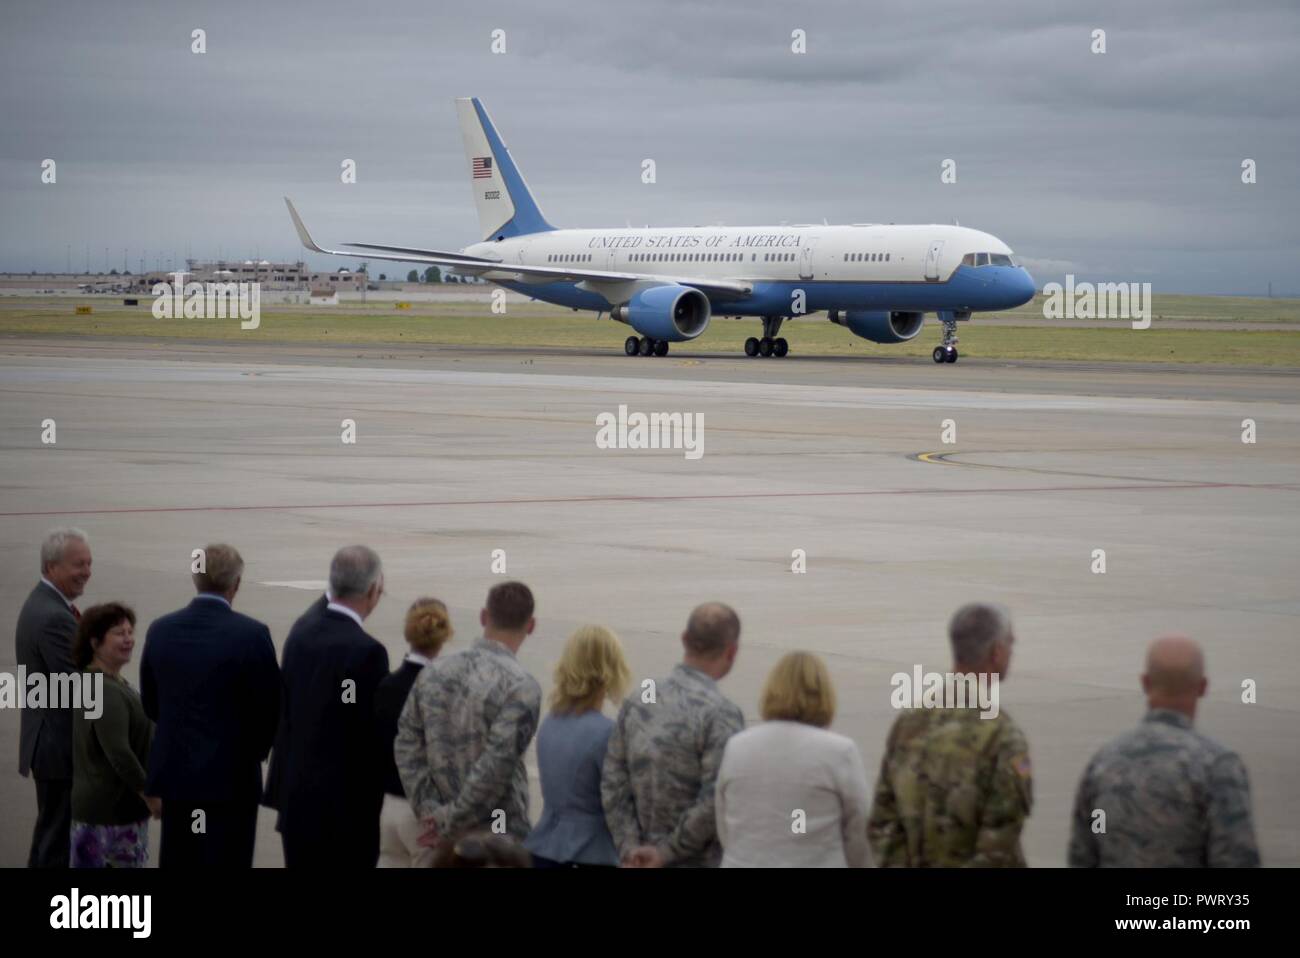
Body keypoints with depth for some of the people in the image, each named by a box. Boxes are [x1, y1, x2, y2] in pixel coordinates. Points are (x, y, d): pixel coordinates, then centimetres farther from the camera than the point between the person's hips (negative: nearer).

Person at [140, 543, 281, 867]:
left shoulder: (160, 631, -1)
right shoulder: (251, 635, -15)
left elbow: (151, 704, 8)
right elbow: (270, 707, -9)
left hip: (174, 771, 5)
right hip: (231, 777, -4)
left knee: (176, 864, 14)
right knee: (227, 864, 2)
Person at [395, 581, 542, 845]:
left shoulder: (434, 671, 4)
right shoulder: (522, 687, -14)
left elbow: (407, 744, 3)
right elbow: (496, 766, -20)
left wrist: (429, 809, 0)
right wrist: (451, 820, -12)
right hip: (498, 834, -6)